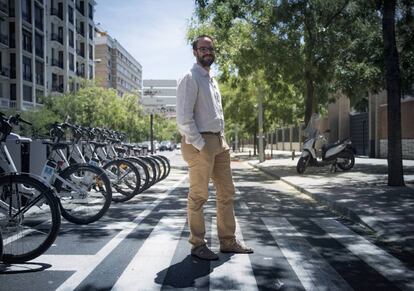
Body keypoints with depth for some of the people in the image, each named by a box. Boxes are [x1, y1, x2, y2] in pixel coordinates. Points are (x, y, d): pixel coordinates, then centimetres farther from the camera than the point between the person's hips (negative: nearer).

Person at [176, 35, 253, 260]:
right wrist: (200, 145, -18)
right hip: (199, 142, -9)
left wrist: (221, 140, 12)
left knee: (226, 193, 12)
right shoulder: (191, 79, -8)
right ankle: (197, 245, 11)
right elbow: (184, 117, -16)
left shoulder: (211, 79, 20)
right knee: (198, 196, -1)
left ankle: (228, 241, 22)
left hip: (219, 141, 9)